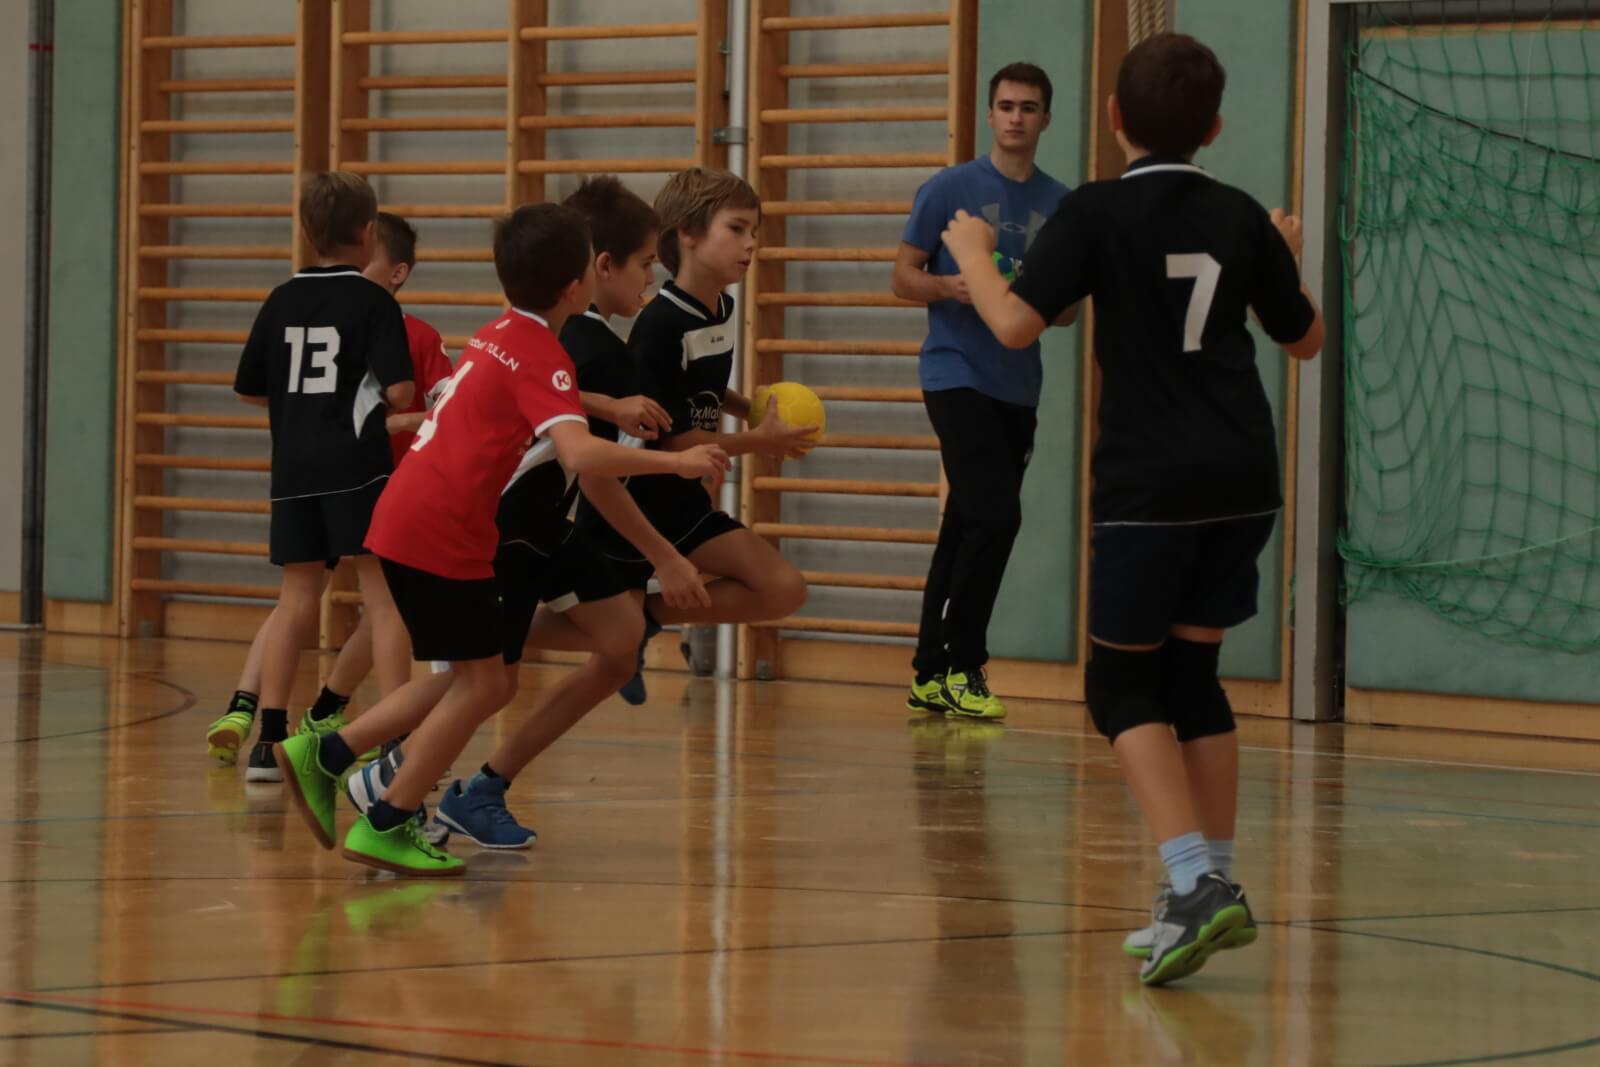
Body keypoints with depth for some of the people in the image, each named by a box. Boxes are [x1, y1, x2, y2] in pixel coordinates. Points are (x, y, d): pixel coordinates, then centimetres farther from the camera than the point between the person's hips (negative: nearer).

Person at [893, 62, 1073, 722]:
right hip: (956, 373, -5)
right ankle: (961, 667, -7)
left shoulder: (1060, 205, 9)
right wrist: (950, 286, -19)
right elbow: (904, 278, 1)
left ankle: (930, 677, 14)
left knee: (968, 529, 8)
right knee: (994, 518, -16)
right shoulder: (949, 189, -1)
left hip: (1018, 387, 5)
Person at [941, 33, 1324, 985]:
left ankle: (1197, 881, -14)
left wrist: (972, 252, 3)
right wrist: (1289, 260, 38)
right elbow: (1304, 338, 19)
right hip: (1244, 478, 5)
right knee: (1191, 674, 17)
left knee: (1123, 683, 5)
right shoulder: (1242, 219, 7)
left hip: (1149, 481, -5)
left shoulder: (1098, 213, -6)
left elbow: (1015, 323, -15)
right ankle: (1216, 889, 18)